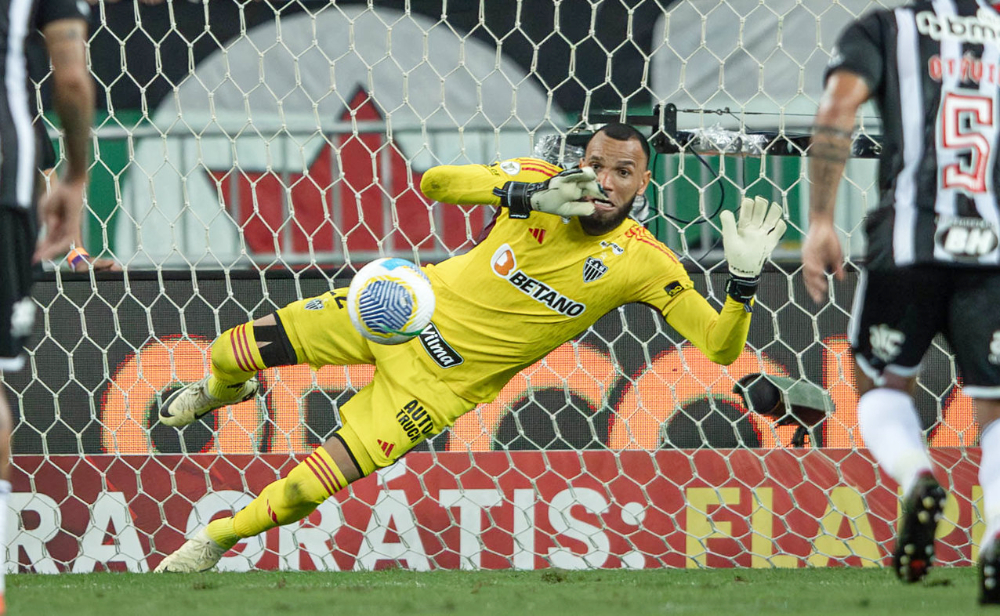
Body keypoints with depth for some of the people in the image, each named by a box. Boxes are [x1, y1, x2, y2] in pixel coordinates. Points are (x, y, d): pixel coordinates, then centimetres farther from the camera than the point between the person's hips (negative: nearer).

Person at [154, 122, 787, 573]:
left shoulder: (643, 262, -15)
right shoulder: (538, 180, -11)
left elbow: (721, 347, -17)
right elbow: (435, 182, -19)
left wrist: (745, 278, -37)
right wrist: (530, 197, -31)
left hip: (448, 377, -2)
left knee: (307, 489, -14)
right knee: (236, 351, 4)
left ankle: (219, 539, 16)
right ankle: (222, 391, 45)